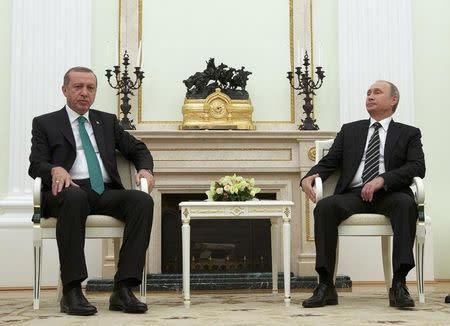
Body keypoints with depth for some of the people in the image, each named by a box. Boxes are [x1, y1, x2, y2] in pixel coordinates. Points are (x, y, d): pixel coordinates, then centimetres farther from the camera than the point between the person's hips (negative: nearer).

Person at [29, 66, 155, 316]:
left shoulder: (108, 121, 26)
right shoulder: (45, 123, 15)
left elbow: (137, 149, 23)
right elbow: (36, 164, 2)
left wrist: (145, 169, 0)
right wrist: (55, 169, -22)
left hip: (106, 192, 4)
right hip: (69, 190, -3)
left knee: (143, 200, -28)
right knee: (74, 197, -40)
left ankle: (123, 290, -32)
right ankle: (71, 291, -37)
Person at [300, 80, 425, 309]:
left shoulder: (409, 134, 18)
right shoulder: (349, 130, 25)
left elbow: (417, 167, 1)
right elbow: (329, 161, 16)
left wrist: (382, 179, -16)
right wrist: (309, 176, -8)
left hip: (389, 194, -1)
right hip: (353, 193, 2)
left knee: (406, 203, -36)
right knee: (325, 207, -30)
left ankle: (399, 285, -36)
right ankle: (325, 286, -30)